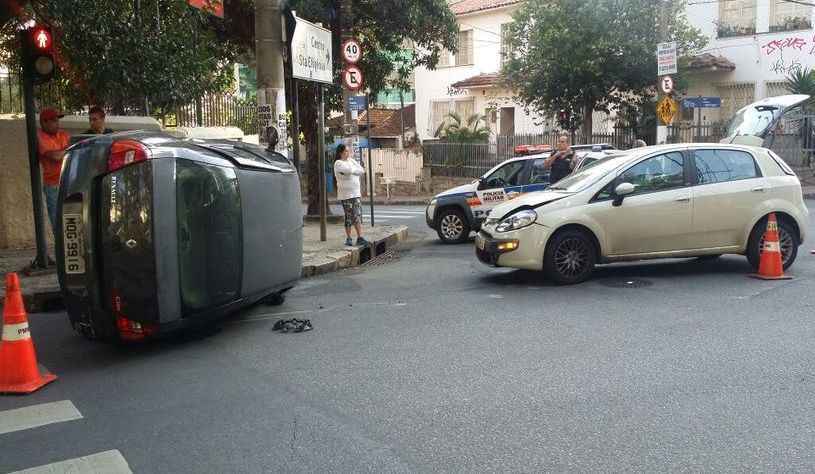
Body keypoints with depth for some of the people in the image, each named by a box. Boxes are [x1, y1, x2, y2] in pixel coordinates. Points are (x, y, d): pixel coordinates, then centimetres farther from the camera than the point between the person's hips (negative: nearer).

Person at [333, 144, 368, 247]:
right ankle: (348, 238, 9)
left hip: (356, 193, 6)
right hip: (346, 195, -6)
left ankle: (360, 238, 2)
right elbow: (349, 170, -24)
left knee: (358, 216, 1)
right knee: (349, 217, -2)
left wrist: (354, 172, -8)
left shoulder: (351, 161, 15)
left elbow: (362, 170, 8)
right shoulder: (338, 163, -8)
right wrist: (357, 171, -6)